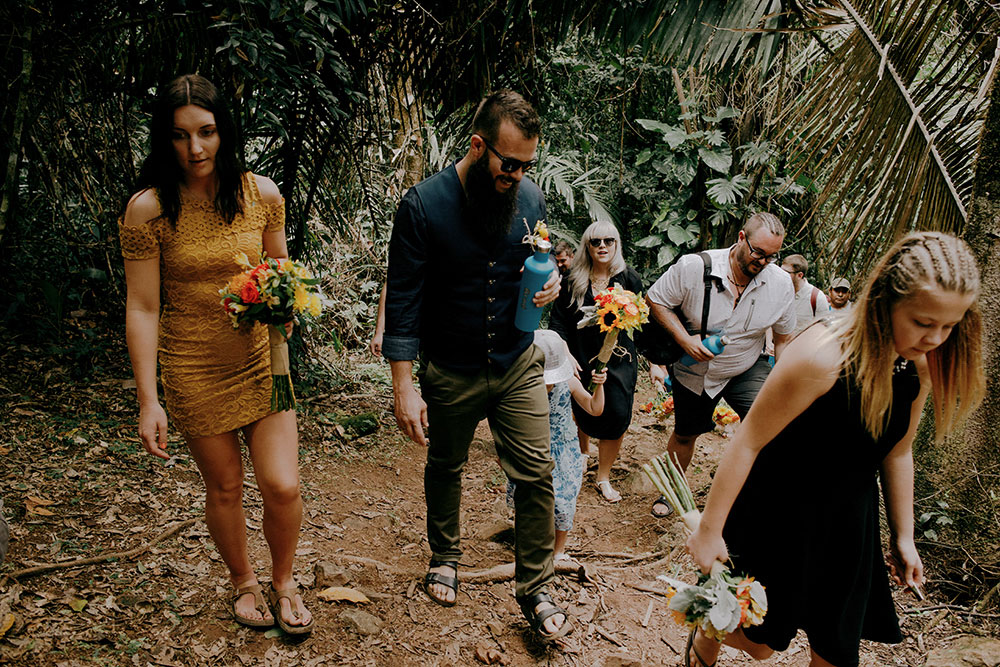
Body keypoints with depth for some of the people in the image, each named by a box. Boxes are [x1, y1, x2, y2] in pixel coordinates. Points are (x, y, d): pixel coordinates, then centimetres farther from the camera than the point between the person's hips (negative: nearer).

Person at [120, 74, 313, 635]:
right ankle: (244, 582, 40)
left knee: (282, 486, -3)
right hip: (194, 373, -1)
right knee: (225, 486, 13)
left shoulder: (262, 194, -5)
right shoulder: (148, 209, -13)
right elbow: (142, 309, -10)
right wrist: (148, 400, -11)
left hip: (263, 361, 2)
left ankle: (284, 582, 27)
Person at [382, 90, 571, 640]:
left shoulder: (530, 198, -5)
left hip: (517, 365, 2)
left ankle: (534, 589, 18)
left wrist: (550, 281, -11)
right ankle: (444, 556, 45)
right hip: (450, 372, -2)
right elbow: (403, 300, -15)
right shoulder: (423, 204, -17)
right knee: (444, 468, 18)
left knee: (536, 474, -1)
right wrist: (403, 386, -18)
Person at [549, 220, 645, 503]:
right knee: (583, 415, 11)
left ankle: (603, 477, 15)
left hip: (619, 361, 0)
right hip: (580, 361, 1)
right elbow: (558, 321, -3)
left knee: (616, 418, -6)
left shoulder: (630, 280, -1)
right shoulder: (573, 281, -1)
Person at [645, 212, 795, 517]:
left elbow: (783, 338, -2)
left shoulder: (781, 283, -15)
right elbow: (655, 300, -12)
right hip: (694, 371, -1)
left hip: (747, 369, 1)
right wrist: (685, 339, -24)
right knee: (685, 435, 17)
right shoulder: (693, 267, -24)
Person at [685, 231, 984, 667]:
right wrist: (709, 530, -18)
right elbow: (748, 442, -24)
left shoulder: (921, 366, -8)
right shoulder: (824, 355, -30)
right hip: (780, 515, -6)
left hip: (847, 521, 6)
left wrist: (903, 536, 16)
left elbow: (897, 451, 8)